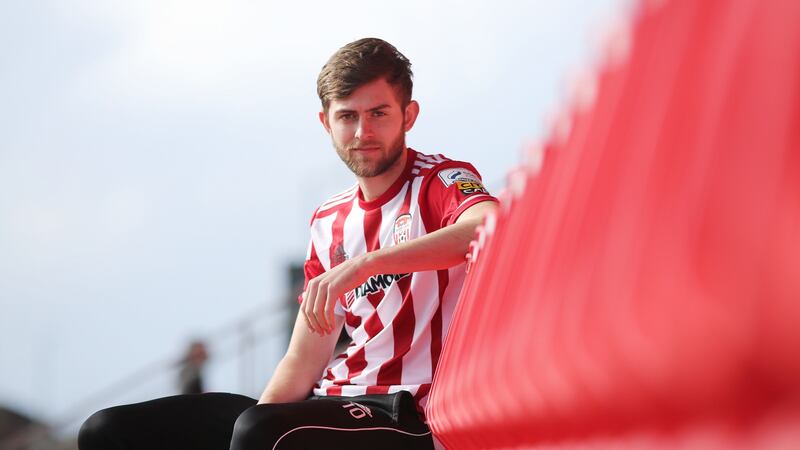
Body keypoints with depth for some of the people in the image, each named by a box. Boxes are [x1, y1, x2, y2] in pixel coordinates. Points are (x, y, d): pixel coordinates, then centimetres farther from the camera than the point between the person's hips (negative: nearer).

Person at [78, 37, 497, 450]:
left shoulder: (444, 183, -2)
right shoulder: (330, 221, 17)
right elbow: (303, 361, 14)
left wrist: (363, 264, -34)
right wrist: (261, 416, -6)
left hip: (407, 416, -7)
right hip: (332, 402, 7)